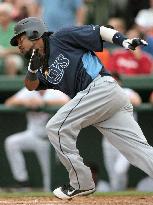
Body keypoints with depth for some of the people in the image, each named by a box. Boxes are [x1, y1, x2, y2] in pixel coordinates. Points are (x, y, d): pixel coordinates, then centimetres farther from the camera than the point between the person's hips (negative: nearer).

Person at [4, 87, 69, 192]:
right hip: (33, 135, 4)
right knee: (11, 142, -18)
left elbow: (66, 101, -31)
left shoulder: (55, 92, -10)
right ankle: (22, 179, -15)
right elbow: (9, 103, -3)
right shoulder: (28, 91, 4)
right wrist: (24, 101, -25)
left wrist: (43, 102, -35)